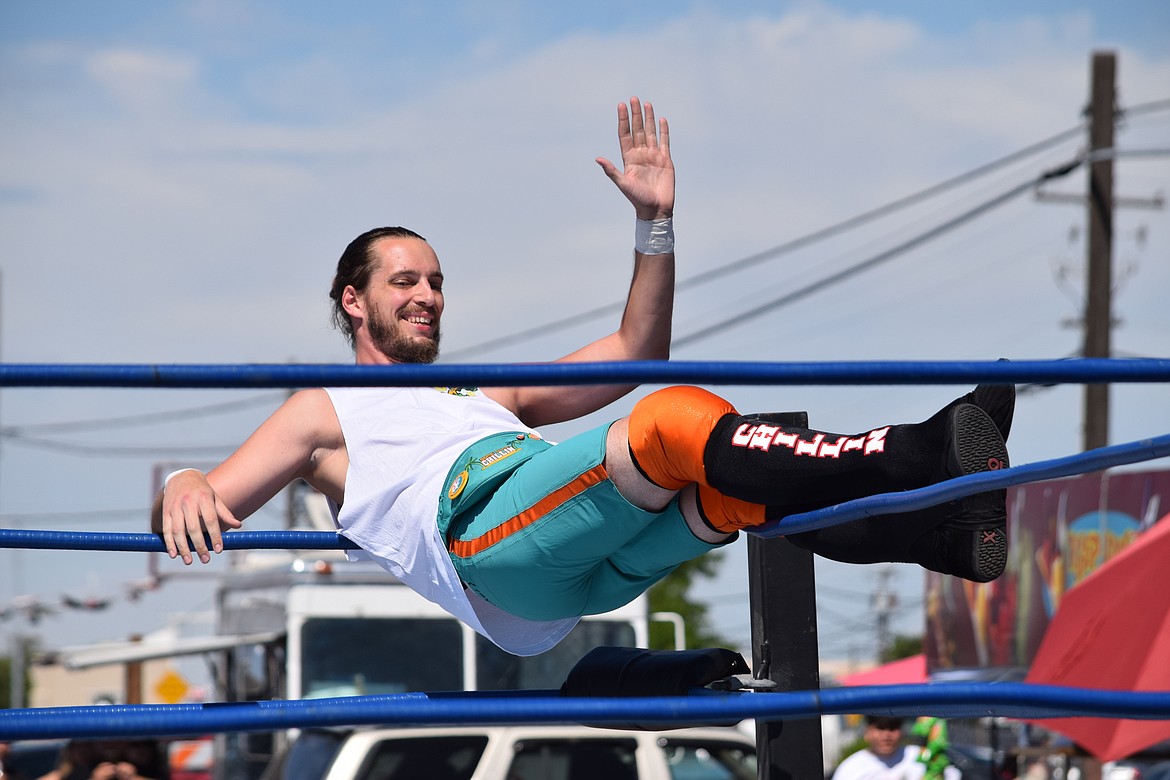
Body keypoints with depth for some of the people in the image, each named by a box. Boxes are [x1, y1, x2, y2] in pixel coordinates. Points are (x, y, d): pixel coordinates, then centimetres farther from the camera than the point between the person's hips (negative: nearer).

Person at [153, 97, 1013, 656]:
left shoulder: (484, 397, 41)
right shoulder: (326, 414, 28)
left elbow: (636, 352, 37)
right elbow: (207, 502, 16)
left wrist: (655, 222, 25)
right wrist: (184, 492, -11)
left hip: (584, 564, 7)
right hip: (483, 526, -7)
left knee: (743, 486, -21)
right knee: (679, 421, -28)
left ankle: (940, 529, -42)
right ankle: (916, 455, -39)